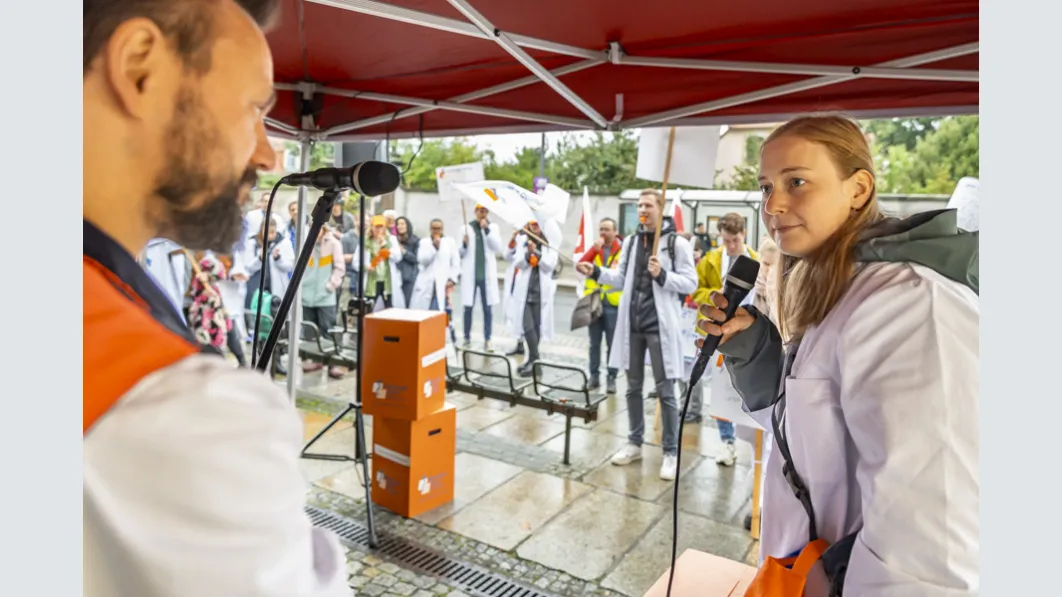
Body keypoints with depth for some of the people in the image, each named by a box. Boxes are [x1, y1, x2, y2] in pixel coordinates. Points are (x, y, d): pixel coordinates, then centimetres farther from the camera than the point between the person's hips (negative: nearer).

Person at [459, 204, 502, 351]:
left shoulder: (493, 227, 7)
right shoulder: (466, 227, 5)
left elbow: (498, 248, -7)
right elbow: (460, 253, 4)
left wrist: (487, 229, -12)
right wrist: (464, 244, -18)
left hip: (487, 273, 0)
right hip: (470, 273, 0)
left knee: (487, 308, 3)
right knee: (468, 307, 3)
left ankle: (488, 339, 8)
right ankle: (467, 338, 13)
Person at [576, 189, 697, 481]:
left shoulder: (677, 243, -6)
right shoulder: (631, 241, 10)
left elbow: (690, 283, -9)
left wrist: (662, 276, -23)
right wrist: (596, 272, 2)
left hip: (660, 325, -5)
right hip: (633, 324, 6)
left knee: (665, 391, 1)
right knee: (633, 387, 14)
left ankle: (671, 452, 13)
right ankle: (634, 443, 28)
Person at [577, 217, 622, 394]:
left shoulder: (623, 250, -1)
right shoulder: (594, 249, 9)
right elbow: (581, 265, -7)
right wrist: (594, 249, -15)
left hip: (613, 303, -3)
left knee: (613, 344, 3)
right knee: (594, 343, 9)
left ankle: (611, 378, 13)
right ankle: (594, 375, 18)